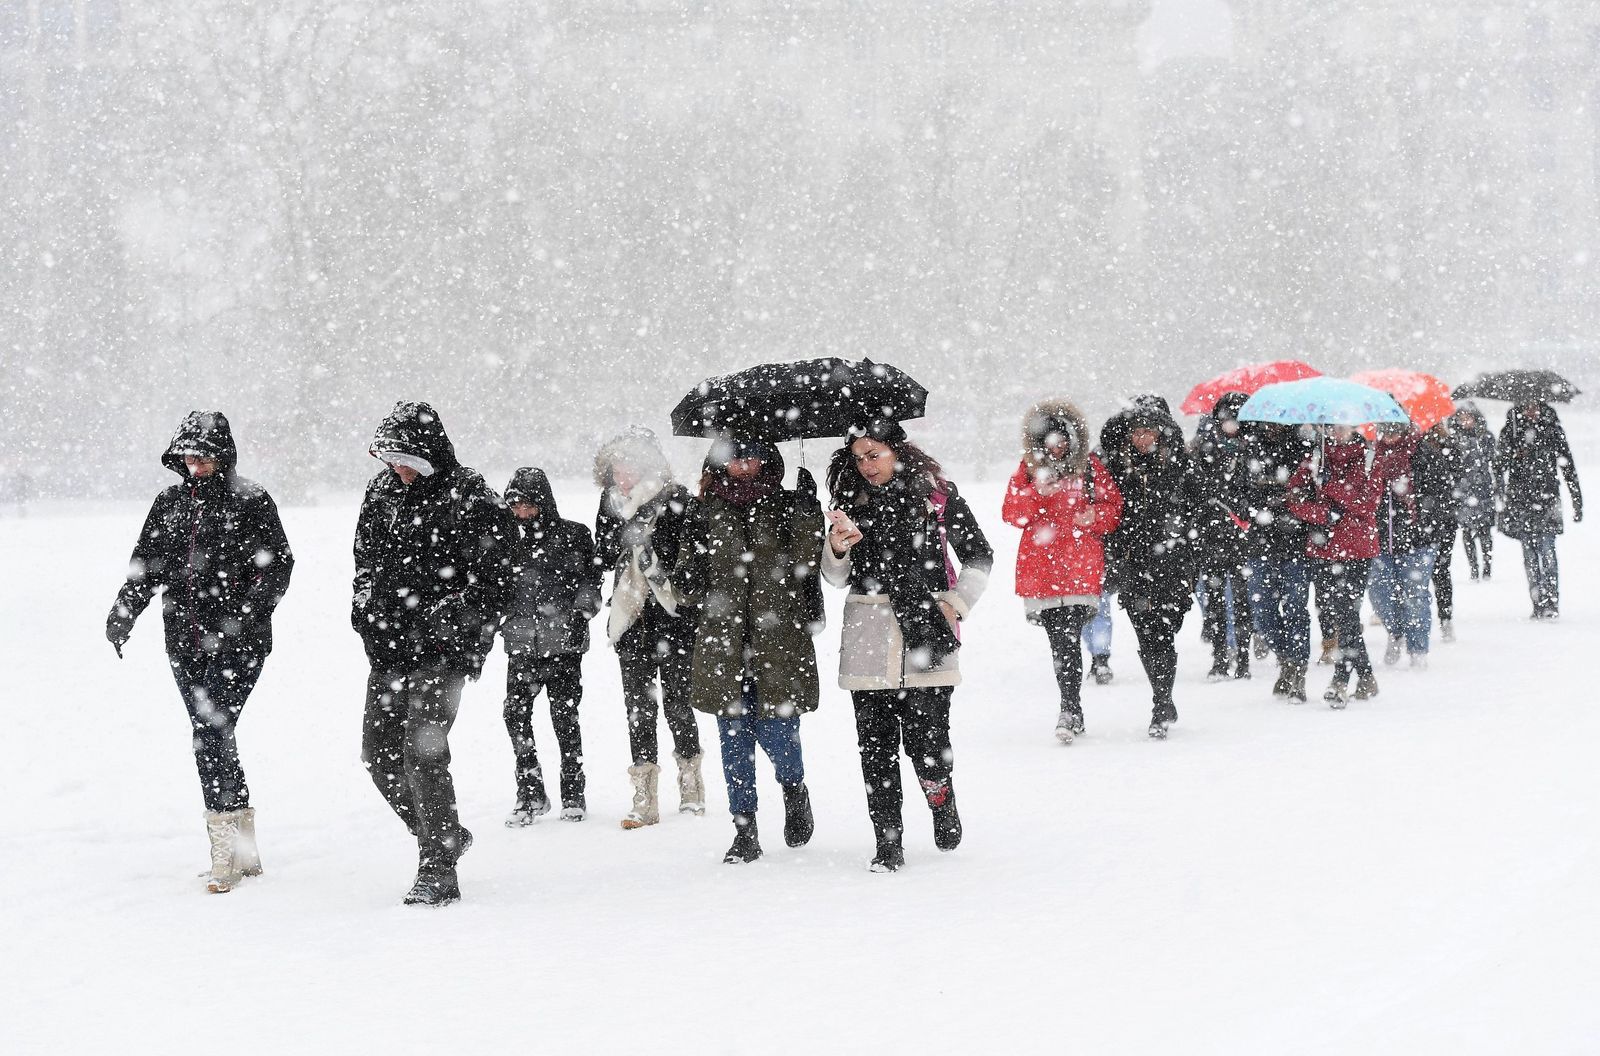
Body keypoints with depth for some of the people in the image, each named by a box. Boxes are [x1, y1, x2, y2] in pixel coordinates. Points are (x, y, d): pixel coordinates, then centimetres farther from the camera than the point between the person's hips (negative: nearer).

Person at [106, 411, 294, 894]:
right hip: (185, 641, 6)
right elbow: (146, 564, 13)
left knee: (211, 734, -16)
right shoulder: (170, 503, 11)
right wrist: (124, 610, -3)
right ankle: (244, 851, 19)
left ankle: (225, 850, -12)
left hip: (238, 642, -6)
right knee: (214, 739, 9)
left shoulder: (251, 502, -4)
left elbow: (277, 563, -8)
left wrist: (250, 610, -22)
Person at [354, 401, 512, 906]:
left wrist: (448, 621, -15)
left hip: (440, 652, -7)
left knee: (422, 751, -14)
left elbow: (491, 580, -10)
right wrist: (367, 614, 13)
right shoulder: (381, 492, 9)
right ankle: (443, 836, 28)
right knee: (379, 754, 8)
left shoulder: (472, 501, -10)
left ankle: (438, 871, -6)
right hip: (388, 648, 7)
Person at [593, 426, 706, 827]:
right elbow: (603, 556, 5)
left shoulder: (678, 500, -6)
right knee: (638, 705, 2)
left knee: (676, 701, 1)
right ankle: (644, 800, 4)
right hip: (632, 620, 4)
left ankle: (691, 785, 18)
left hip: (674, 618, -4)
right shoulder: (613, 503, 8)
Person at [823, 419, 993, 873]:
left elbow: (979, 556, 10)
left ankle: (942, 801, 24)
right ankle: (887, 842, 5)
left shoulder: (936, 494, 3)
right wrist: (837, 549, -10)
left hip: (924, 631, -3)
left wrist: (956, 605, 1)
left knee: (926, 740, -7)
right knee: (875, 743, -1)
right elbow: (838, 577, 10)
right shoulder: (851, 501, 10)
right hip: (867, 635, 3)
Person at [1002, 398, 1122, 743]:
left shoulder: (1089, 467, 6)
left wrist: (1094, 516, -11)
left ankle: (1069, 711, -17)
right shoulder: (1028, 469, 8)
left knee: (1069, 639, -15)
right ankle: (1073, 713, 20)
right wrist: (1037, 492, -16)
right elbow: (1012, 514, 1)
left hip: (1081, 568, -2)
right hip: (1041, 570, 2)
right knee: (1058, 643, 8)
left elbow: (1114, 506, 10)